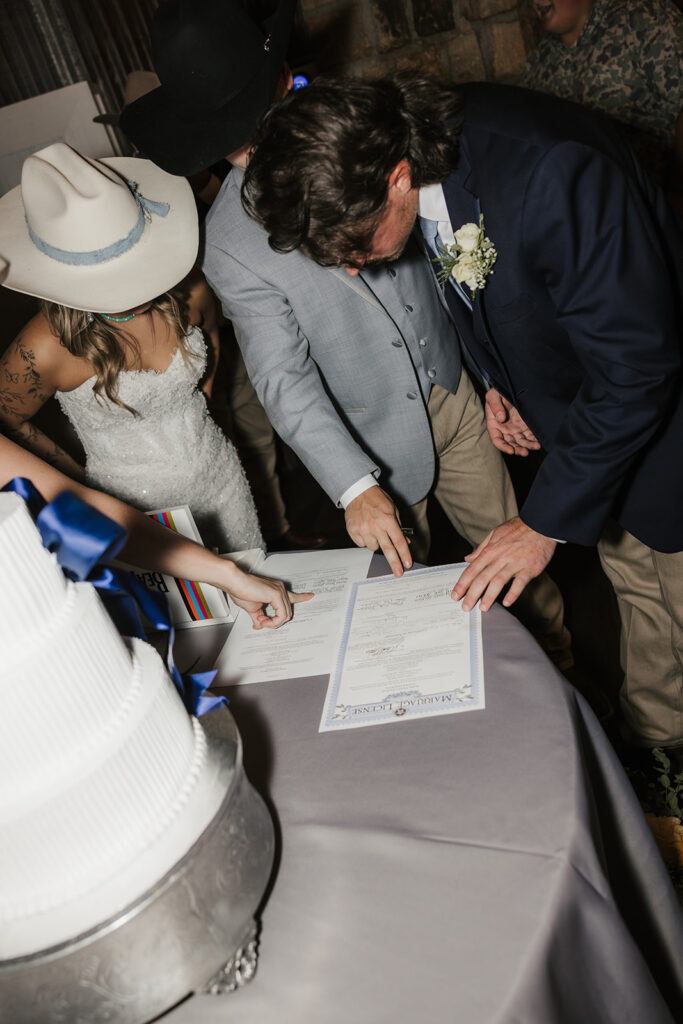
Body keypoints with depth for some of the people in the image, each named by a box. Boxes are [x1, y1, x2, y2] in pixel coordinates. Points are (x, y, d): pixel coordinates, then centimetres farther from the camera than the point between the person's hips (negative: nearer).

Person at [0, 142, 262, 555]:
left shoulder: (180, 294, -17)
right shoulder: (46, 350, -27)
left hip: (220, 474, 4)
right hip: (135, 506, -3)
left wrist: (204, 396, 5)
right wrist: (81, 478, -5)